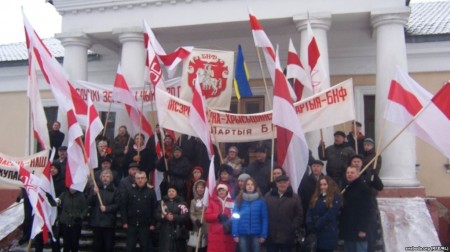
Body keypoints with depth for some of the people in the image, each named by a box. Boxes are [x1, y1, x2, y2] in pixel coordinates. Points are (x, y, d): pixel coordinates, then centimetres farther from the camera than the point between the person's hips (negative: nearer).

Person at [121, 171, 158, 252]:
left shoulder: (151, 192, 0)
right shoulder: (129, 191, 3)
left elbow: (154, 208, -2)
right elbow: (123, 207, 2)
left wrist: (153, 223, -5)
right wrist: (124, 222, -4)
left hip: (145, 226, -1)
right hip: (131, 225, 1)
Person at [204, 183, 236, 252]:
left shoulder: (232, 202, 6)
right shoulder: (212, 202, 9)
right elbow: (207, 216, 1)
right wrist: (218, 216, -13)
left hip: (228, 234, 1)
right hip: (215, 234, 0)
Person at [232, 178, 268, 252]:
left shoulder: (260, 200, -1)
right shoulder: (239, 200, 1)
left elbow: (264, 218, -1)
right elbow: (235, 218, 0)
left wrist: (263, 235, -6)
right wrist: (235, 234, -6)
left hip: (256, 234, 0)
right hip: (242, 234, 0)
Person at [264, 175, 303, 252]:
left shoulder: (295, 198, 2)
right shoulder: (268, 196, 8)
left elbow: (299, 215, -1)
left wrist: (293, 228, -10)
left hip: (287, 237, -1)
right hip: (271, 236, 2)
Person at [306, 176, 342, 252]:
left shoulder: (335, 198, -4)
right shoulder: (315, 197, 16)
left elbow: (330, 215, -15)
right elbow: (309, 212, 8)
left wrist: (316, 226, -17)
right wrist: (310, 224, -10)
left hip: (328, 234, -6)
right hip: (315, 233, 6)